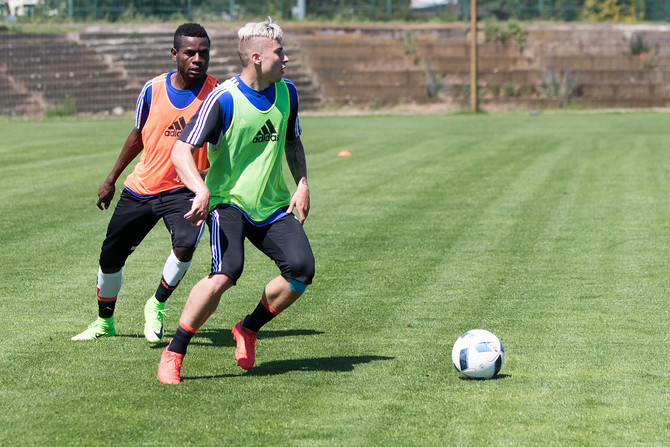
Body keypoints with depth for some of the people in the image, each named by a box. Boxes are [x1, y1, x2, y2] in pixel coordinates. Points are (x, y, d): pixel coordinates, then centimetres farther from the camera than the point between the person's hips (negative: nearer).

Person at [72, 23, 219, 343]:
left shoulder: (216, 94, -10)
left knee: (185, 245, -30)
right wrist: (111, 178, 18)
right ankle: (104, 322, 34)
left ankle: (157, 306, -3)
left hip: (183, 191, -3)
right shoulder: (153, 89, -1)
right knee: (110, 257, 9)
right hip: (141, 187, 3)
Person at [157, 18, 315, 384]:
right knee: (226, 273, -29)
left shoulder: (287, 93, 4)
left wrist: (302, 185, 7)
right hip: (228, 201, -6)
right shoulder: (223, 99, -16)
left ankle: (248, 330, 9)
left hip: (273, 204, 6)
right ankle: (172, 355, -15)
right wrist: (201, 190, -35)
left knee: (302, 269, -16)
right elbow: (181, 151, -18)